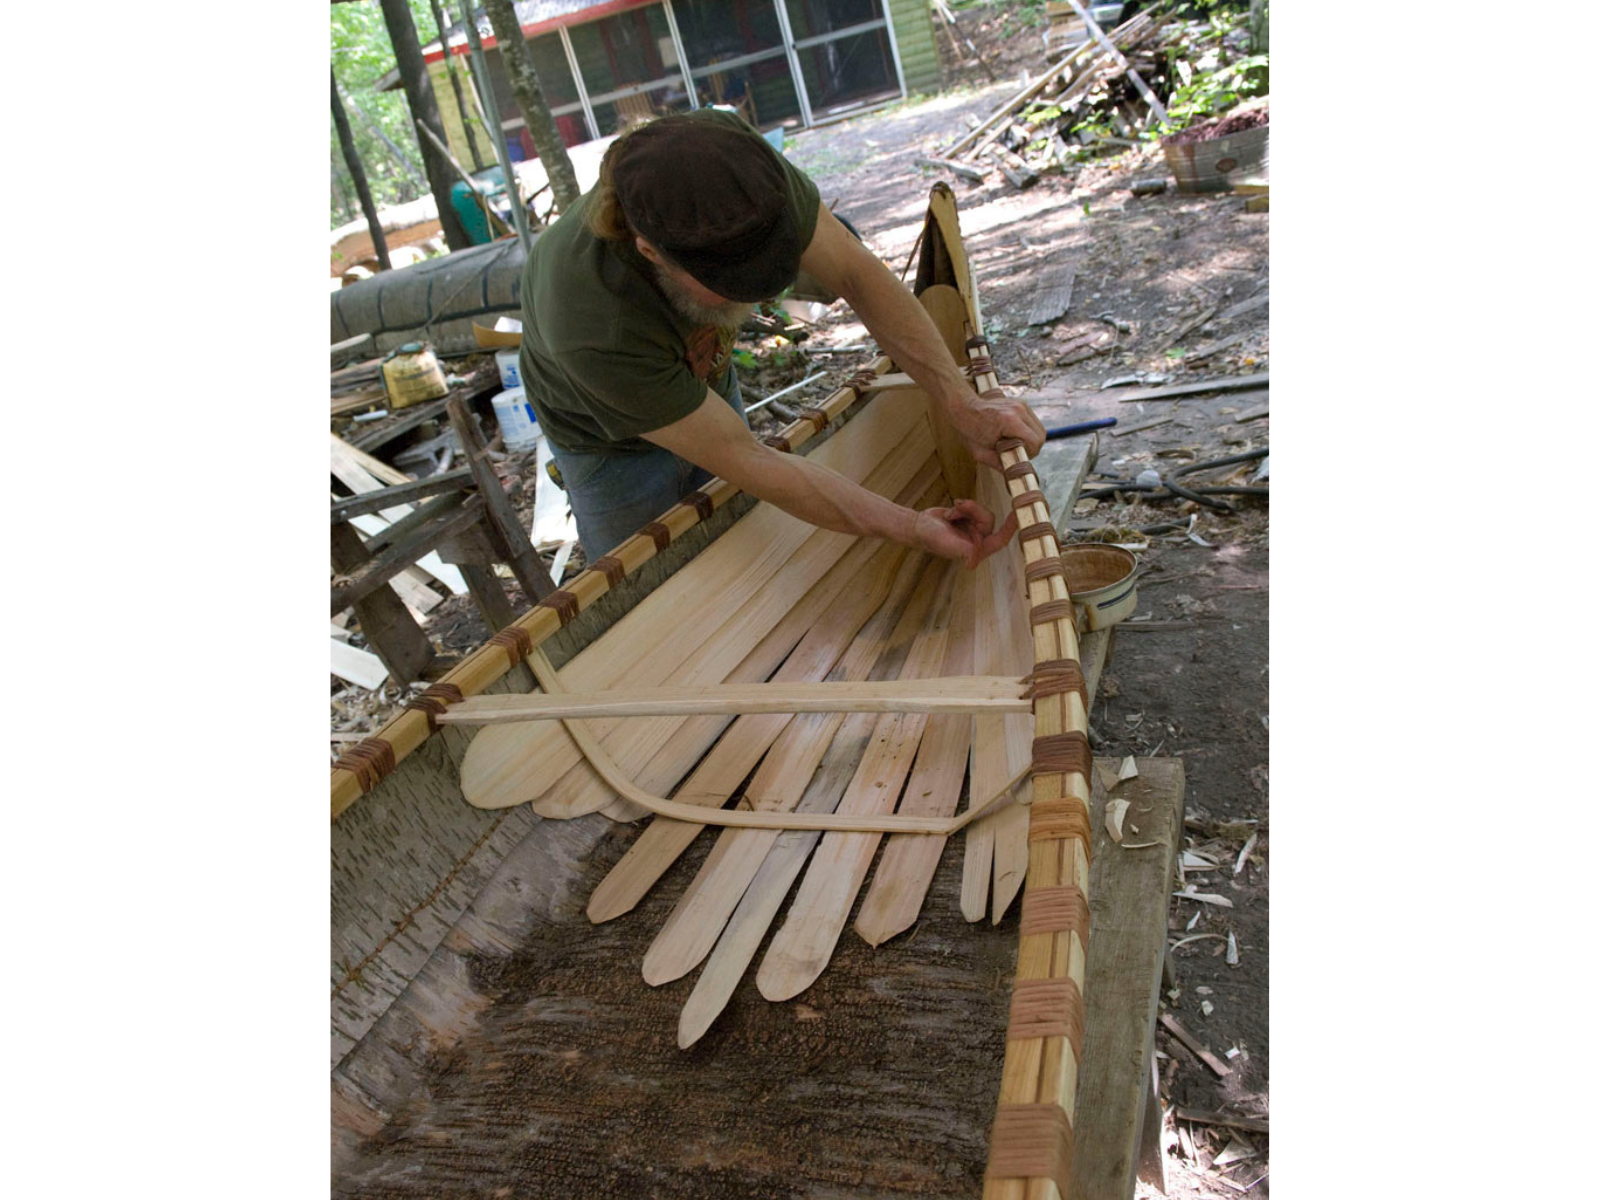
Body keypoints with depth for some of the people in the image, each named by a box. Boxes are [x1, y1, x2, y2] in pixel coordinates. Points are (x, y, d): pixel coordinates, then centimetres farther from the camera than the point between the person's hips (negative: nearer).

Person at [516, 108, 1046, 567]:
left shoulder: (736, 159, -35)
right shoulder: (593, 330, -44)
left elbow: (857, 274, -24)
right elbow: (745, 460, -37)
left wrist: (962, 403, -33)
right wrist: (912, 527, -38)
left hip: (708, 385, 5)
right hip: (613, 446, -4)